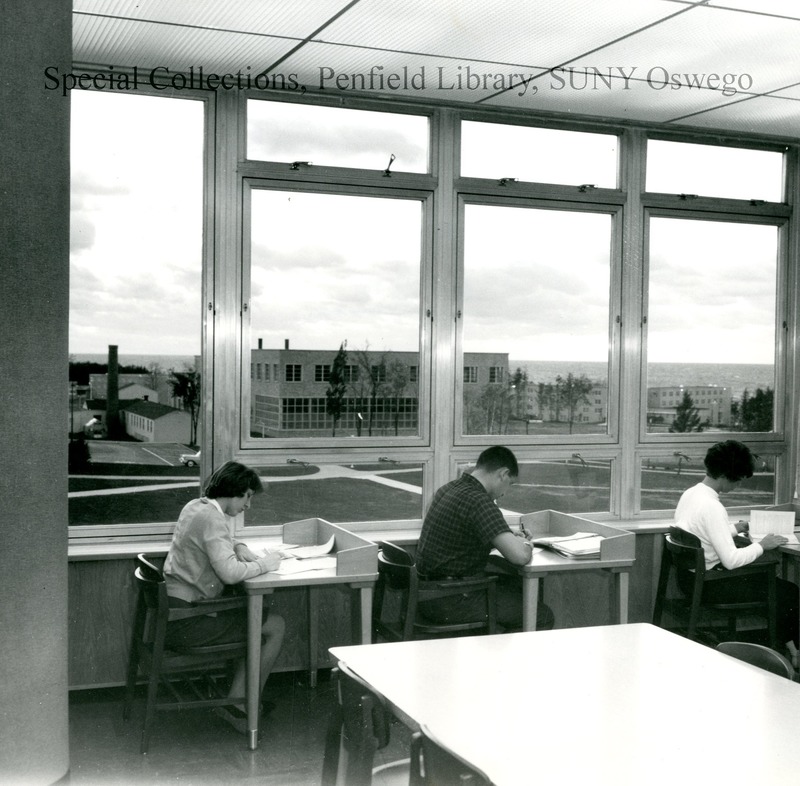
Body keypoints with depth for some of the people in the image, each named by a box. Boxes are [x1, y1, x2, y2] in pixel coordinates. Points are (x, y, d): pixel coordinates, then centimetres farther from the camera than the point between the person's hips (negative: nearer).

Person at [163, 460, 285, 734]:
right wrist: (264, 563, -12)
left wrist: (239, 548, 10)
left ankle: (236, 701, 18)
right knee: (275, 626, -3)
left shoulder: (196, 506, 12)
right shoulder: (212, 518, -19)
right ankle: (239, 707, 5)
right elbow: (230, 572, -29)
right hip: (185, 621, -10)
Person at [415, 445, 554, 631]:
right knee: (543, 617, -1)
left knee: (515, 586, 25)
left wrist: (509, 537, 15)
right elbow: (519, 556, -27)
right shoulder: (478, 501, -21)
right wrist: (525, 544, -3)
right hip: (450, 602, -10)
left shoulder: (448, 489, 8)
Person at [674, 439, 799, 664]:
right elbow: (731, 560, -26)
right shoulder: (712, 507, -26)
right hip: (708, 584, -9)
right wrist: (762, 545, -13)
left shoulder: (690, 493, 1)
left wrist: (734, 528, 14)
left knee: (765, 576, 23)